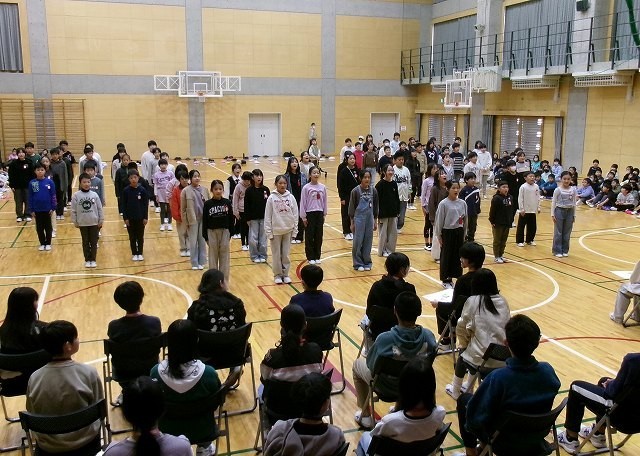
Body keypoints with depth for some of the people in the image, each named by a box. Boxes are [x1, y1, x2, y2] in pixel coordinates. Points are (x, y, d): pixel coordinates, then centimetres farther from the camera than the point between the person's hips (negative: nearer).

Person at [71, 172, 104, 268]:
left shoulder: (94, 195, -4)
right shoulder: (76, 196, -7)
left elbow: (100, 208, 1)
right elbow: (73, 210, -2)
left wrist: (101, 220, 1)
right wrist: (74, 222, -1)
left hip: (94, 223, 1)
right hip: (82, 223, 0)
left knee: (94, 242, 7)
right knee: (85, 242, 10)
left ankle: (93, 260, 17)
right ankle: (87, 260, 20)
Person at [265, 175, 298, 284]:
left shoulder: (290, 197, -2)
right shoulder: (271, 198, -7)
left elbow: (295, 215, 2)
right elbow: (267, 217, -4)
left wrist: (295, 231, 1)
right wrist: (269, 232, -7)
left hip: (288, 230, 1)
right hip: (276, 231, -1)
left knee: (286, 254, 9)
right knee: (277, 254, 8)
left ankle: (285, 274, 22)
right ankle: (277, 275, 21)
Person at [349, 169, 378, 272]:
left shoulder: (373, 190, 3)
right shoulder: (356, 191, -8)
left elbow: (375, 207, 10)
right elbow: (351, 207, -4)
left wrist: (375, 221, 9)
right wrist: (352, 223, -5)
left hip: (369, 219, 3)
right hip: (359, 219, -3)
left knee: (368, 242, 8)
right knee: (358, 242, 0)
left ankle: (367, 262, 20)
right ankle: (358, 264, 11)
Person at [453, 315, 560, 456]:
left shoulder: (498, 378, -34)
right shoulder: (548, 371, -19)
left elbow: (475, 419, -26)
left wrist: (470, 425, -3)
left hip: (505, 444, -5)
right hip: (538, 438, 5)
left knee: (464, 399, 17)